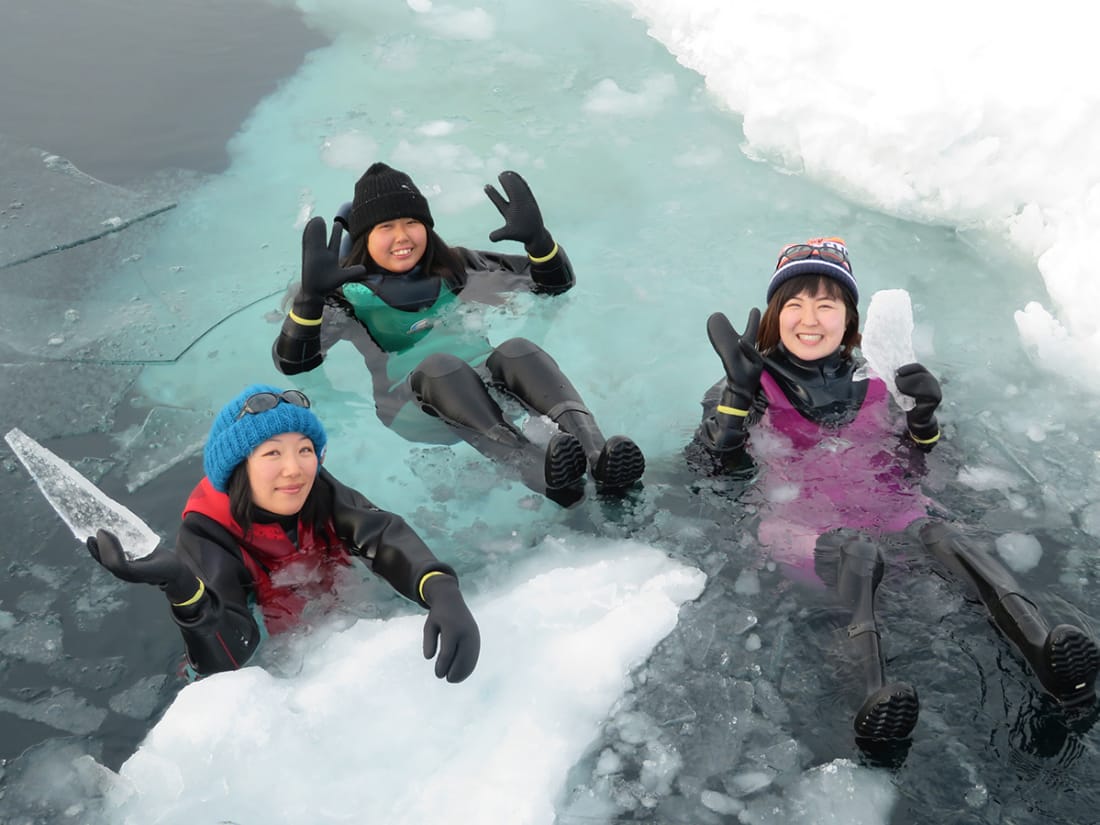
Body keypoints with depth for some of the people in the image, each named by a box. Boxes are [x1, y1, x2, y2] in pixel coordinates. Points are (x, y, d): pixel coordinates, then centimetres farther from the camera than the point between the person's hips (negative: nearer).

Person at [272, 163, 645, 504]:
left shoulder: (453, 268, 15)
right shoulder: (348, 292, 6)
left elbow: (556, 283, 17)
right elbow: (292, 363, -7)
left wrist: (537, 237, -3)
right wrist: (309, 295, -22)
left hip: (484, 388, 3)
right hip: (410, 405, -3)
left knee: (516, 351, -29)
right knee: (439, 366, -36)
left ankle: (600, 458, -52)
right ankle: (541, 472, -58)